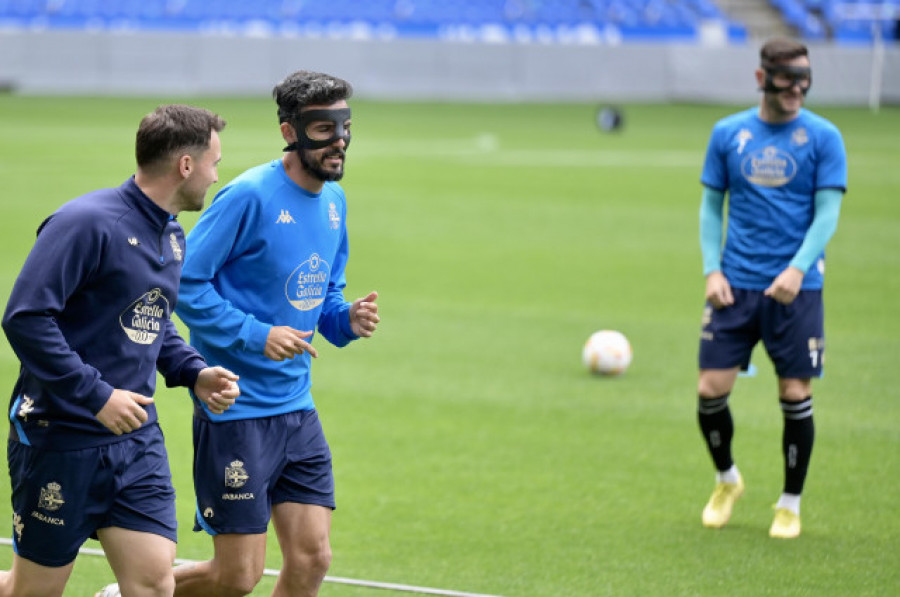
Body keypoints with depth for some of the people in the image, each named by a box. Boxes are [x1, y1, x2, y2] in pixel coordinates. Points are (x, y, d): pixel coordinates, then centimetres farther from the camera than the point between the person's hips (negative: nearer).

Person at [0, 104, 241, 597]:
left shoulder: (173, 238, 11)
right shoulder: (88, 222, -17)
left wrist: (194, 372, 6)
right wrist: (97, 395, -23)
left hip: (137, 440, 7)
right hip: (60, 439, -7)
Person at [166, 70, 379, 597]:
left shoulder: (334, 199, 9)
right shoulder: (250, 196, -16)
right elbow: (185, 282, -16)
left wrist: (347, 319, 0)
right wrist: (256, 335, -22)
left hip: (296, 409, 8)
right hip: (235, 409, -7)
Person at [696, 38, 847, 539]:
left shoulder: (823, 137, -1)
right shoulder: (728, 134, 6)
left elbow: (827, 214, -5)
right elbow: (711, 206, 11)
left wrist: (797, 269, -19)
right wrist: (712, 269, -2)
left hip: (797, 289, -2)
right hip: (735, 286, 2)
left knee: (796, 395, -2)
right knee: (711, 390, -3)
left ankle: (791, 505, 15)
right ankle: (727, 480, 24)